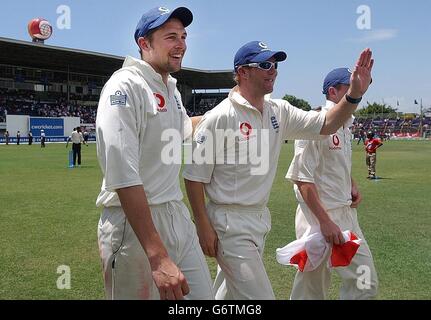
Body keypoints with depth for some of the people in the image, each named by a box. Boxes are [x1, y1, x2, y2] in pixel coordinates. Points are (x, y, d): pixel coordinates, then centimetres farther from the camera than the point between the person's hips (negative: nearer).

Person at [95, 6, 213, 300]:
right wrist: (157, 256, -31)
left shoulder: (172, 89, 13)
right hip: (134, 224, -8)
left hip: (179, 217, 8)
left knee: (204, 294, 11)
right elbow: (122, 175, -26)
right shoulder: (125, 85, -14)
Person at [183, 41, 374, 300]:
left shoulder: (279, 112, 5)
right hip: (229, 224, -7)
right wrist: (204, 227, -14)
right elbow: (194, 176, -13)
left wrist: (355, 94, -12)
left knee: (231, 292, 21)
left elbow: (326, 125, 4)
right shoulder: (219, 118, -15)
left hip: (262, 220, 7)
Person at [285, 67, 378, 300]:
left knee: (365, 282, 13)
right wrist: (325, 221, -24)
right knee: (311, 289, 3)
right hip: (319, 215, -9)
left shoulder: (346, 124, 11)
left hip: (347, 213, 9)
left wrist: (351, 185, 8)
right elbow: (302, 178, -20)